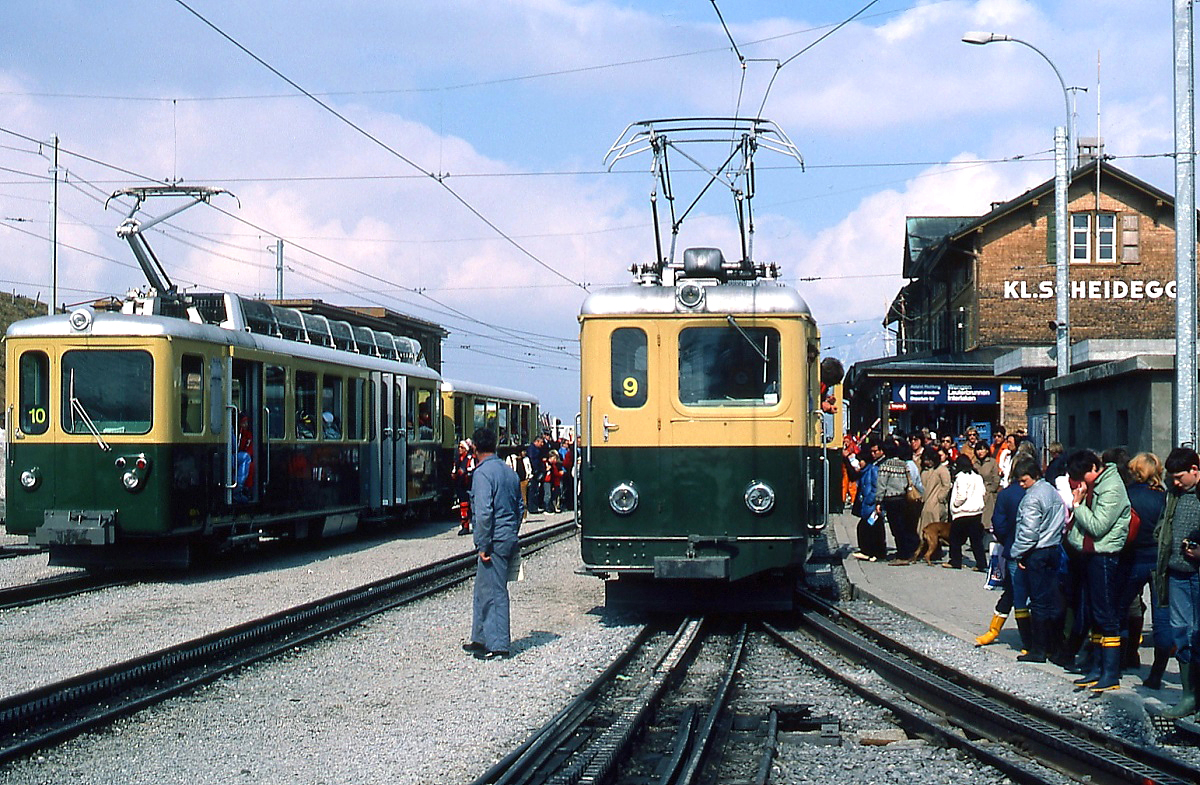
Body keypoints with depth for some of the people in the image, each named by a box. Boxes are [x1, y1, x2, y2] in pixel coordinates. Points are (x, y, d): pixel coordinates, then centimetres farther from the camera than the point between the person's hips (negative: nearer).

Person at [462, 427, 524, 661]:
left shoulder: (482, 473, -14)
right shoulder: (509, 471, 13)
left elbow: (484, 512, -21)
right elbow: (520, 507, 17)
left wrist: (483, 545, -17)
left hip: (494, 540, -9)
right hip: (509, 537, 9)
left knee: (494, 591, -3)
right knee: (484, 588, 18)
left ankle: (498, 645, 1)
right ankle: (481, 639, 25)